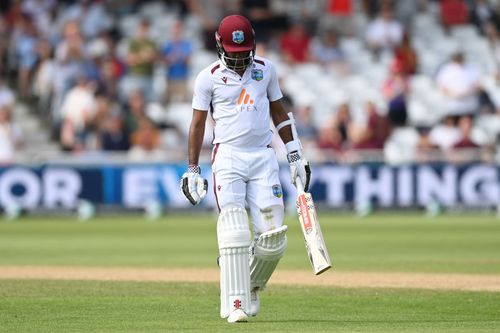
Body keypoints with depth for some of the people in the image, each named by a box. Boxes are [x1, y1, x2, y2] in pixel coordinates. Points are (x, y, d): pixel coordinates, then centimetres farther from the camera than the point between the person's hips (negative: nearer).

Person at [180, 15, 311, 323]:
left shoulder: (266, 69, 9)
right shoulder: (209, 77, 1)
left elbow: (279, 112, 17)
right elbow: (198, 123, 4)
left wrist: (296, 155, 13)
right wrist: (192, 170, 0)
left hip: (264, 158, 3)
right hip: (228, 157, -3)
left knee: (273, 237, -4)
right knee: (234, 233, -13)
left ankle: (253, 286, 21)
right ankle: (235, 303, -11)